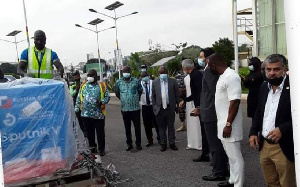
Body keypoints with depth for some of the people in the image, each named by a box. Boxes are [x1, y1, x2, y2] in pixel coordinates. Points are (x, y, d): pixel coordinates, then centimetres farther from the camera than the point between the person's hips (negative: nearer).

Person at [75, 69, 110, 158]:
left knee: (100, 132, 2)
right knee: (89, 132, 11)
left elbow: (107, 96, 2)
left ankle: (101, 149, 14)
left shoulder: (101, 85, 2)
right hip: (86, 114, 3)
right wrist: (76, 108, 10)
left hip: (98, 114, -3)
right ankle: (92, 147, 25)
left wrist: (102, 102, -16)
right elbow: (79, 98, 15)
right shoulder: (83, 85, 10)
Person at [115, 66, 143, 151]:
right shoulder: (119, 82, 2)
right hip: (124, 108, 2)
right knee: (127, 127, 10)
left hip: (135, 108, -1)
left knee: (137, 126, 4)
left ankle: (138, 143, 17)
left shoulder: (136, 81, -2)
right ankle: (129, 143, 21)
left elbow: (140, 91, 11)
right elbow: (117, 93, 16)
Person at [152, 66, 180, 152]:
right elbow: (153, 96, 9)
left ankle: (172, 143, 20)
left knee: (171, 127, 9)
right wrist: (154, 107, 4)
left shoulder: (173, 81, 1)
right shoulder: (155, 83, 4)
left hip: (170, 108, -1)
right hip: (160, 108, 1)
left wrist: (178, 106, 0)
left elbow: (177, 95, 3)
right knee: (162, 127, 9)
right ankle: (163, 144, 20)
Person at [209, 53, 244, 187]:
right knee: (231, 155, 19)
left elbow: (235, 102, -24)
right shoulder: (223, 76, 11)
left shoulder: (231, 77, -20)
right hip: (223, 123, 10)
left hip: (229, 125, -10)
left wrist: (228, 124, -24)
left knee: (235, 157, 1)